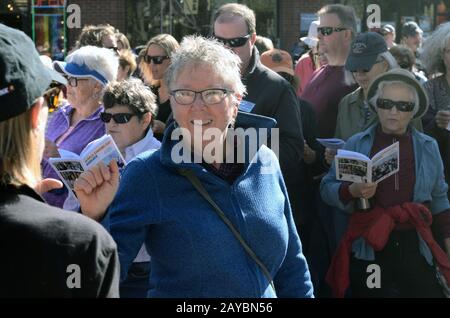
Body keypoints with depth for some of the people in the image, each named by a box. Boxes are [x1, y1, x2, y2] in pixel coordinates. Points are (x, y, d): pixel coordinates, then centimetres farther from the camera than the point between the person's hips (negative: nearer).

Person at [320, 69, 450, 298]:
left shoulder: (428, 147, 9)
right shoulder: (356, 144, 4)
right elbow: (327, 188, 3)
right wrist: (352, 191, -15)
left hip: (415, 249, 1)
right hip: (368, 250, -1)